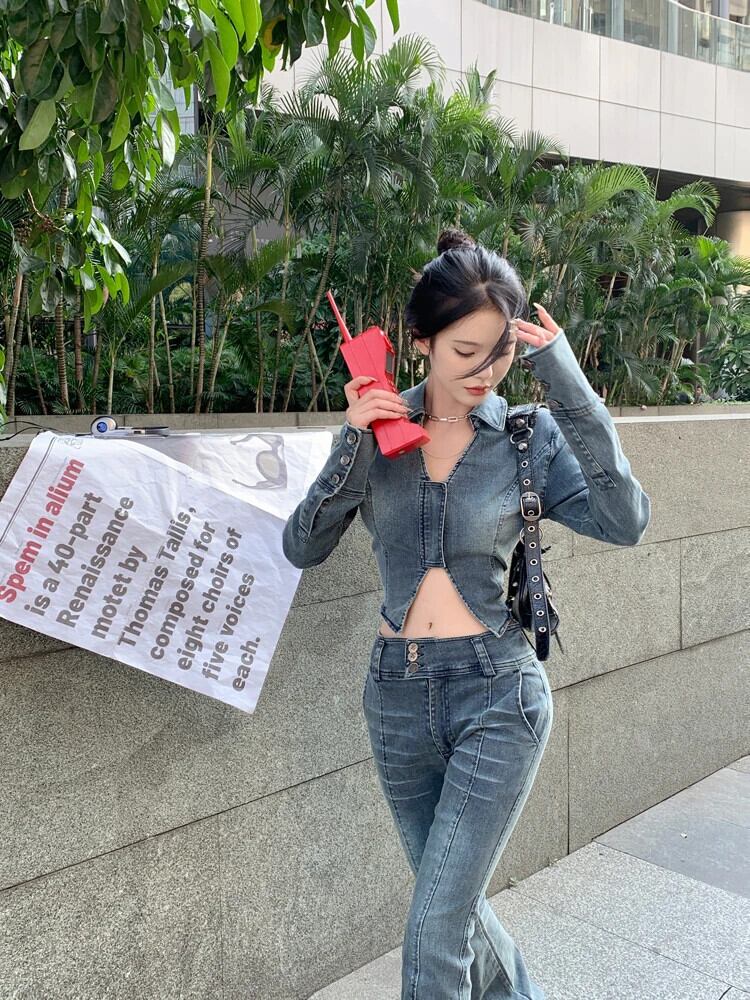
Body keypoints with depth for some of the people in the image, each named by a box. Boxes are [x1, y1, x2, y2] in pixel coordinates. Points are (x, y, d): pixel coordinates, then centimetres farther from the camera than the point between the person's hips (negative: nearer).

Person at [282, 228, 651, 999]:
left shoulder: (529, 436, -6)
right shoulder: (378, 425, -1)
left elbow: (625, 522, -20)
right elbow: (303, 547, -5)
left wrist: (569, 386, -22)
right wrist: (354, 445, -17)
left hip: (498, 697, -3)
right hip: (398, 695, 4)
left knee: (435, 928, -3)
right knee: (454, 903, 22)